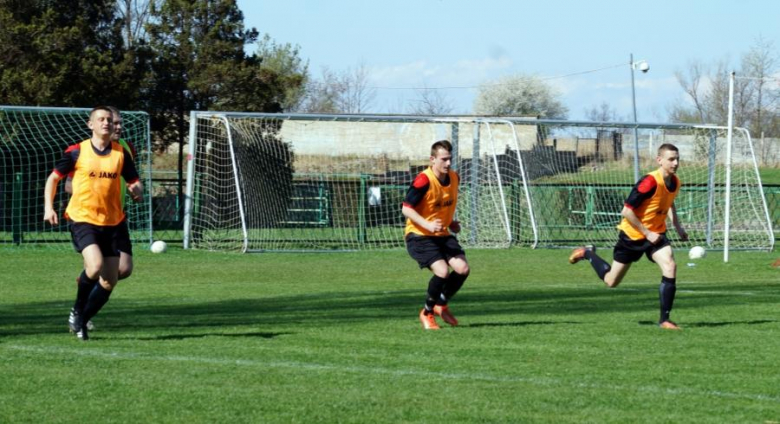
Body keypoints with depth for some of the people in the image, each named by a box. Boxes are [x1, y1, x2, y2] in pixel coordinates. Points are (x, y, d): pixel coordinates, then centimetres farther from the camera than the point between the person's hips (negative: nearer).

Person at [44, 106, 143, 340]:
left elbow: (135, 182, 10)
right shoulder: (77, 152, -3)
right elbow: (53, 178, 8)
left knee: (109, 281, 2)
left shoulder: (121, 153, 3)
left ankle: (82, 321, 22)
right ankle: (77, 310, -1)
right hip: (82, 218, -4)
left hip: (112, 222, 4)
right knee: (95, 265, -27)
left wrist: (136, 190, -14)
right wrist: (48, 207, -3)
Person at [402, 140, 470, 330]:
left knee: (463, 269, -9)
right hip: (419, 236, -7)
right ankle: (427, 313, -1)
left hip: (442, 234, 7)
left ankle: (441, 305, 17)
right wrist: (428, 225, -30)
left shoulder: (454, 178, 4)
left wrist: (451, 222, 9)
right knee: (442, 271, -25)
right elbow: (406, 208, -19)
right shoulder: (423, 181, -20)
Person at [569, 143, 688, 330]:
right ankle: (587, 253, 39)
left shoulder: (675, 182, -4)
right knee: (611, 281, 9)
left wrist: (678, 227, 9)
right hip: (632, 235, -5)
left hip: (655, 233, 5)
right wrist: (647, 233, -23)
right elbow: (626, 211, -26)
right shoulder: (649, 182, -28)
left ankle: (664, 319, -14)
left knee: (670, 267, -21)